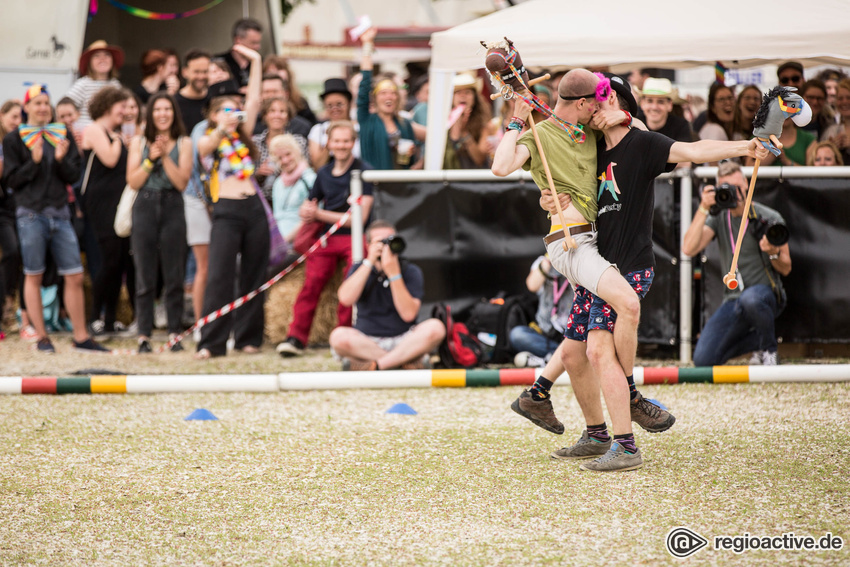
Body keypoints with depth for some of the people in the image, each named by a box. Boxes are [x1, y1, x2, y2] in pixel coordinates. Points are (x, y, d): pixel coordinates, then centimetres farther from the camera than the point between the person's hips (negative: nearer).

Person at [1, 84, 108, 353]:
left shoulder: (62, 137, 12)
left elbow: (74, 176, 9)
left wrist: (61, 159, -10)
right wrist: (34, 161, -16)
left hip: (60, 212, 3)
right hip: (30, 214, -3)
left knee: (75, 276, 0)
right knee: (33, 276, 2)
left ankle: (81, 336, 7)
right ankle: (41, 336, 9)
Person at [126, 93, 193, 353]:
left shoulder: (183, 144, 5)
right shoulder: (139, 143, 9)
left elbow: (182, 182, -4)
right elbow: (133, 182, 1)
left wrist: (165, 156, -11)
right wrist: (150, 159, -10)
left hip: (172, 208, -1)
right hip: (145, 207, 1)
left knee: (174, 275, 0)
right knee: (145, 276, 0)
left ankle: (174, 334, 5)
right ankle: (144, 335, 1)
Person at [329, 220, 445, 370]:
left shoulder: (411, 272, 4)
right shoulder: (360, 269, 8)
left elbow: (408, 314, -12)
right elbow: (346, 299, -14)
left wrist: (394, 274, -18)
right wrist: (369, 262, -14)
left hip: (404, 341, 0)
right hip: (366, 343, 0)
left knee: (435, 328, -29)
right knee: (339, 336, -32)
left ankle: (375, 365, -28)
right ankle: (406, 363, -28)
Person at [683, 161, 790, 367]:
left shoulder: (770, 218, -4)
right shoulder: (719, 217, 5)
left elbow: (786, 269, 1)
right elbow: (688, 249, -11)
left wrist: (773, 252, -22)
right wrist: (703, 209, -15)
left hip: (766, 292, -4)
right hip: (733, 300, 4)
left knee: (750, 299, -43)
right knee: (703, 360, -11)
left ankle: (769, 350, -13)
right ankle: (759, 340, 14)